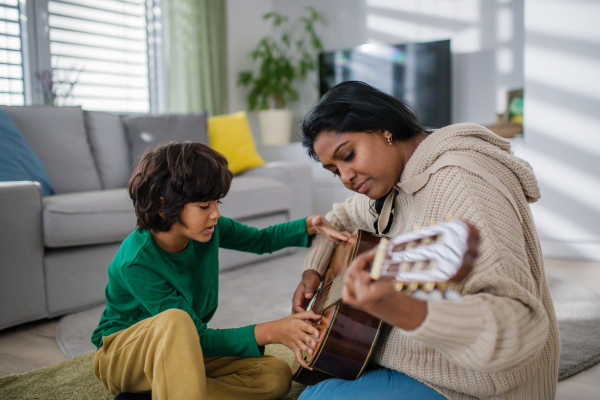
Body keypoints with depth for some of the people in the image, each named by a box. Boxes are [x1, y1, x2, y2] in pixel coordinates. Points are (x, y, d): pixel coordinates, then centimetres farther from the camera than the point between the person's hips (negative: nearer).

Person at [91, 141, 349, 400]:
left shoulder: (208, 229, -11)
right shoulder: (136, 262, -29)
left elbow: (261, 240, 9)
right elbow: (198, 338, -28)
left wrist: (309, 225, -8)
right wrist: (269, 332, -34)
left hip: (185, 352, 7)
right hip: (122, 353, -7)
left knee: (276, 375, -16)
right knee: (175, 320, -41)